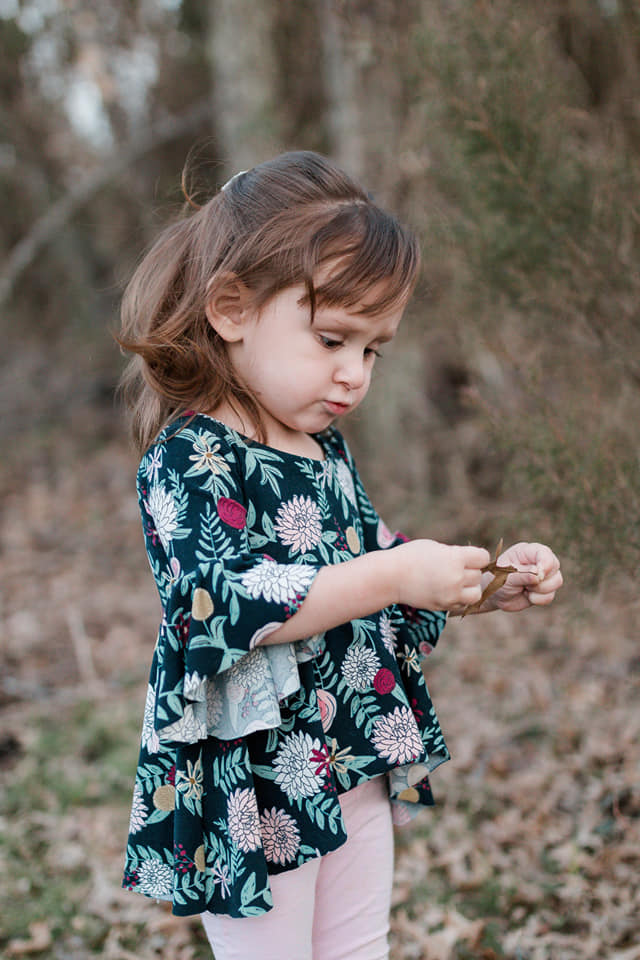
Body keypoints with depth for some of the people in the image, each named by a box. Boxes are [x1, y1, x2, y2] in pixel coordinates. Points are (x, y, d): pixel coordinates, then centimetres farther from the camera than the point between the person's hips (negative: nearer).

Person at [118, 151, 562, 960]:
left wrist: (483, 586, 6)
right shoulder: (190, 455, -17)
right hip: (254, 788, -8)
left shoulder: (327, 451, 9)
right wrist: (390, 575, -32)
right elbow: (223, 602, -30)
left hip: (361, 765, 8)